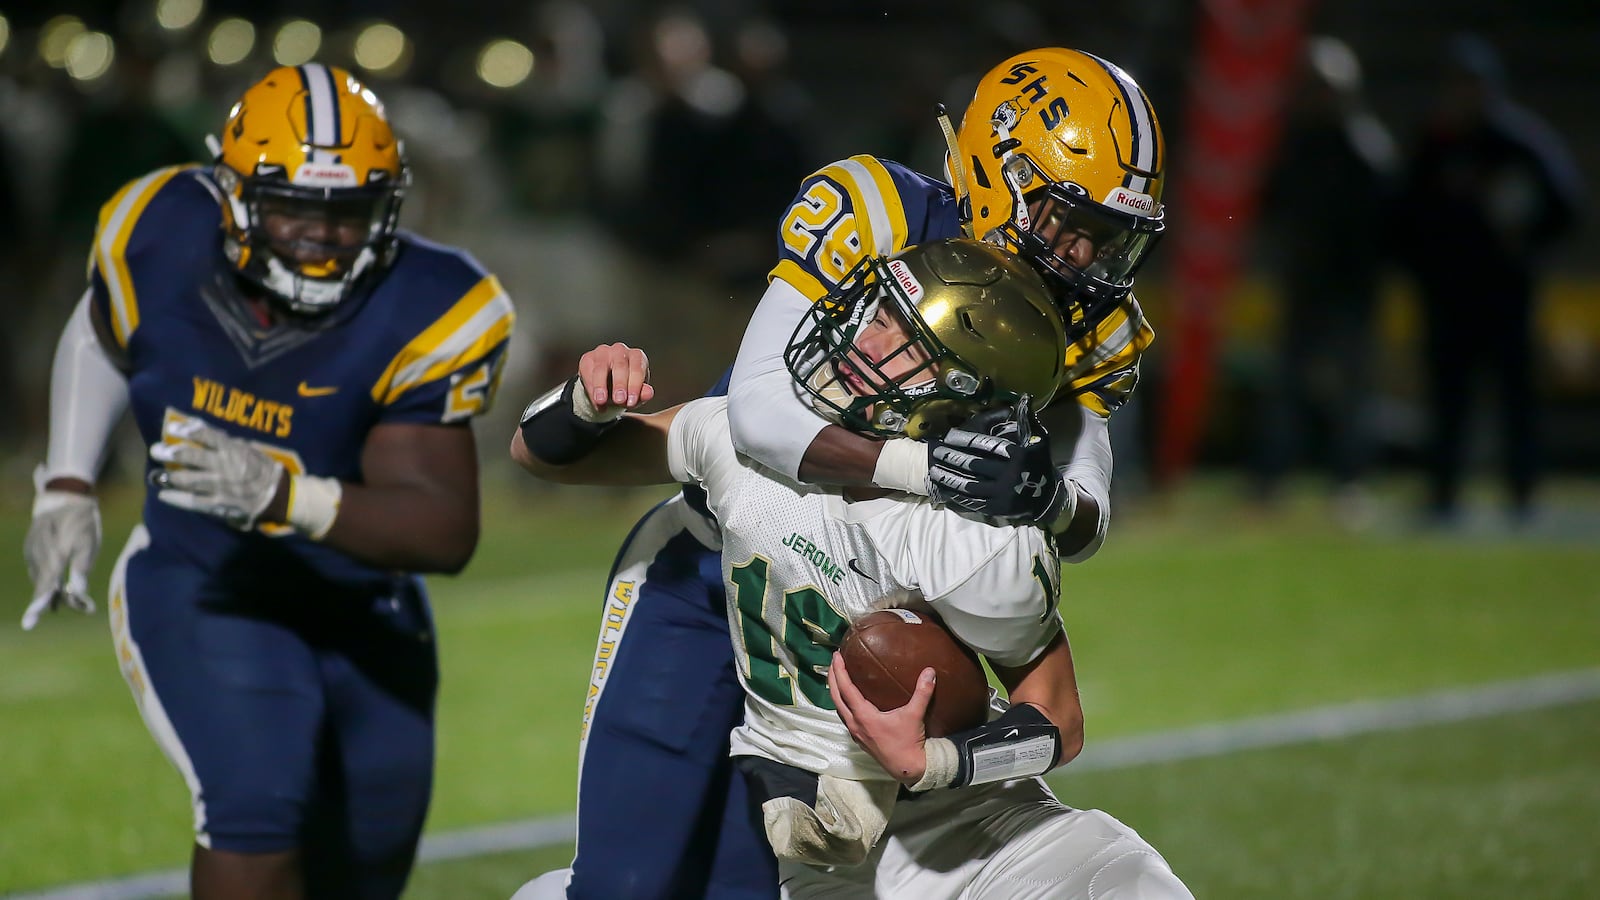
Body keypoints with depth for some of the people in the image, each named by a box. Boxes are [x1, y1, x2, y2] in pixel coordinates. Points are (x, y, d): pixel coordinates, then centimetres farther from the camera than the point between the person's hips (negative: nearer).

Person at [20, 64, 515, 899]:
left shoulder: (418, 319, -24)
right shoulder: (167, 246, -17)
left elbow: (445, 532, -31)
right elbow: (99, 337, 9)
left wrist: (285, 498, -46)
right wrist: (68, 490, 3)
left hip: (363, 611, 2)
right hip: (198, 587, -1)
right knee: (256, 812, -26)